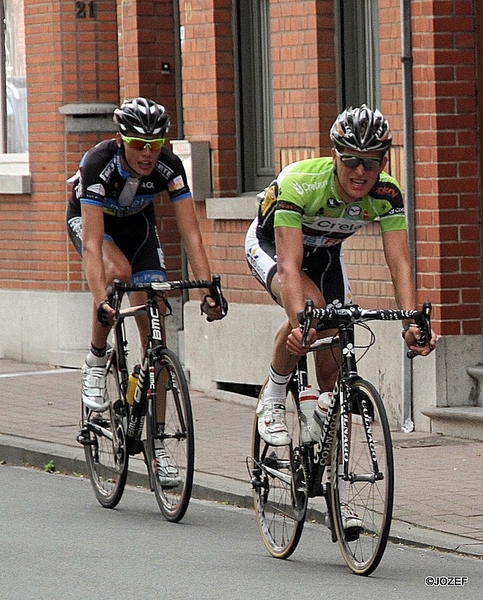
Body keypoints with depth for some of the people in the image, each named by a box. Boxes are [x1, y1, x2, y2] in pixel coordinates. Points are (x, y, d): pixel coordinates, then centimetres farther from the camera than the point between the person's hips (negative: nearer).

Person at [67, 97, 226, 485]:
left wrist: (208, 290, -42)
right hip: (88, 220, -3)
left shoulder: (169, 166, -28)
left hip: (137, 224, 3)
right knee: (119, 270, -37)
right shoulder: (98, 164, -36)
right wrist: (101, 300, -54)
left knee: (154, 328, -8)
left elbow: (191, 235, -30)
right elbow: (93, 244, -42)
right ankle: (96, 362, -12)